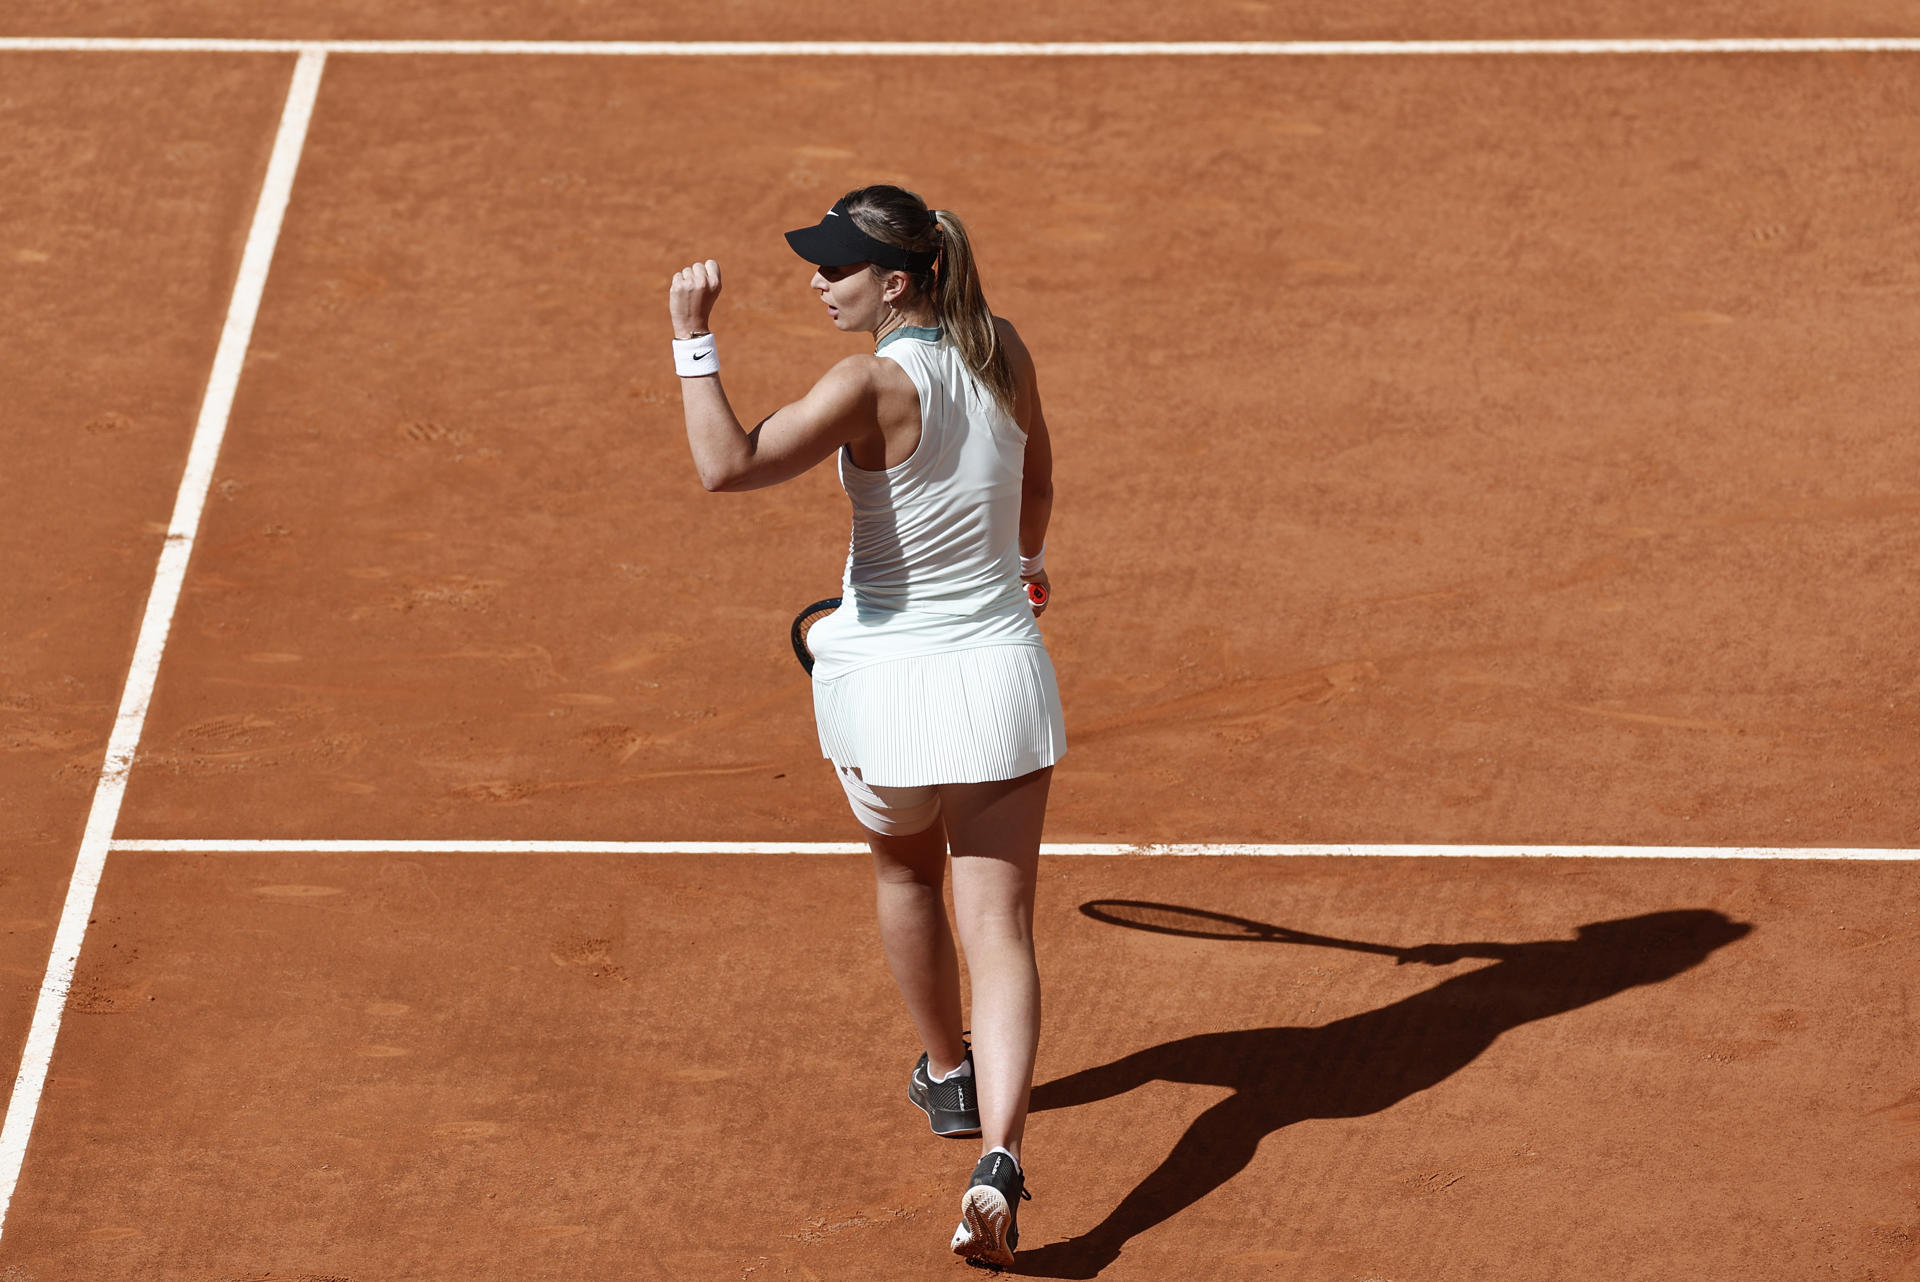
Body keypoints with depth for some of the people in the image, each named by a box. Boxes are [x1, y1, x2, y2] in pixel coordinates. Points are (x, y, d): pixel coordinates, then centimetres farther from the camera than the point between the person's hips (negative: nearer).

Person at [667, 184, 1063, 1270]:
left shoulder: (876, 385, -20)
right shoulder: (1004, 353, -2)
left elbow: (730, 465, -31)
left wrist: (696, 340, -25)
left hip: (888, 673, -3)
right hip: (1000, 671, 3)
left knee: (907, 871, 28)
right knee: (1000, 929, -2)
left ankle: (947, 1074, 45)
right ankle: (998, 1152, -19)